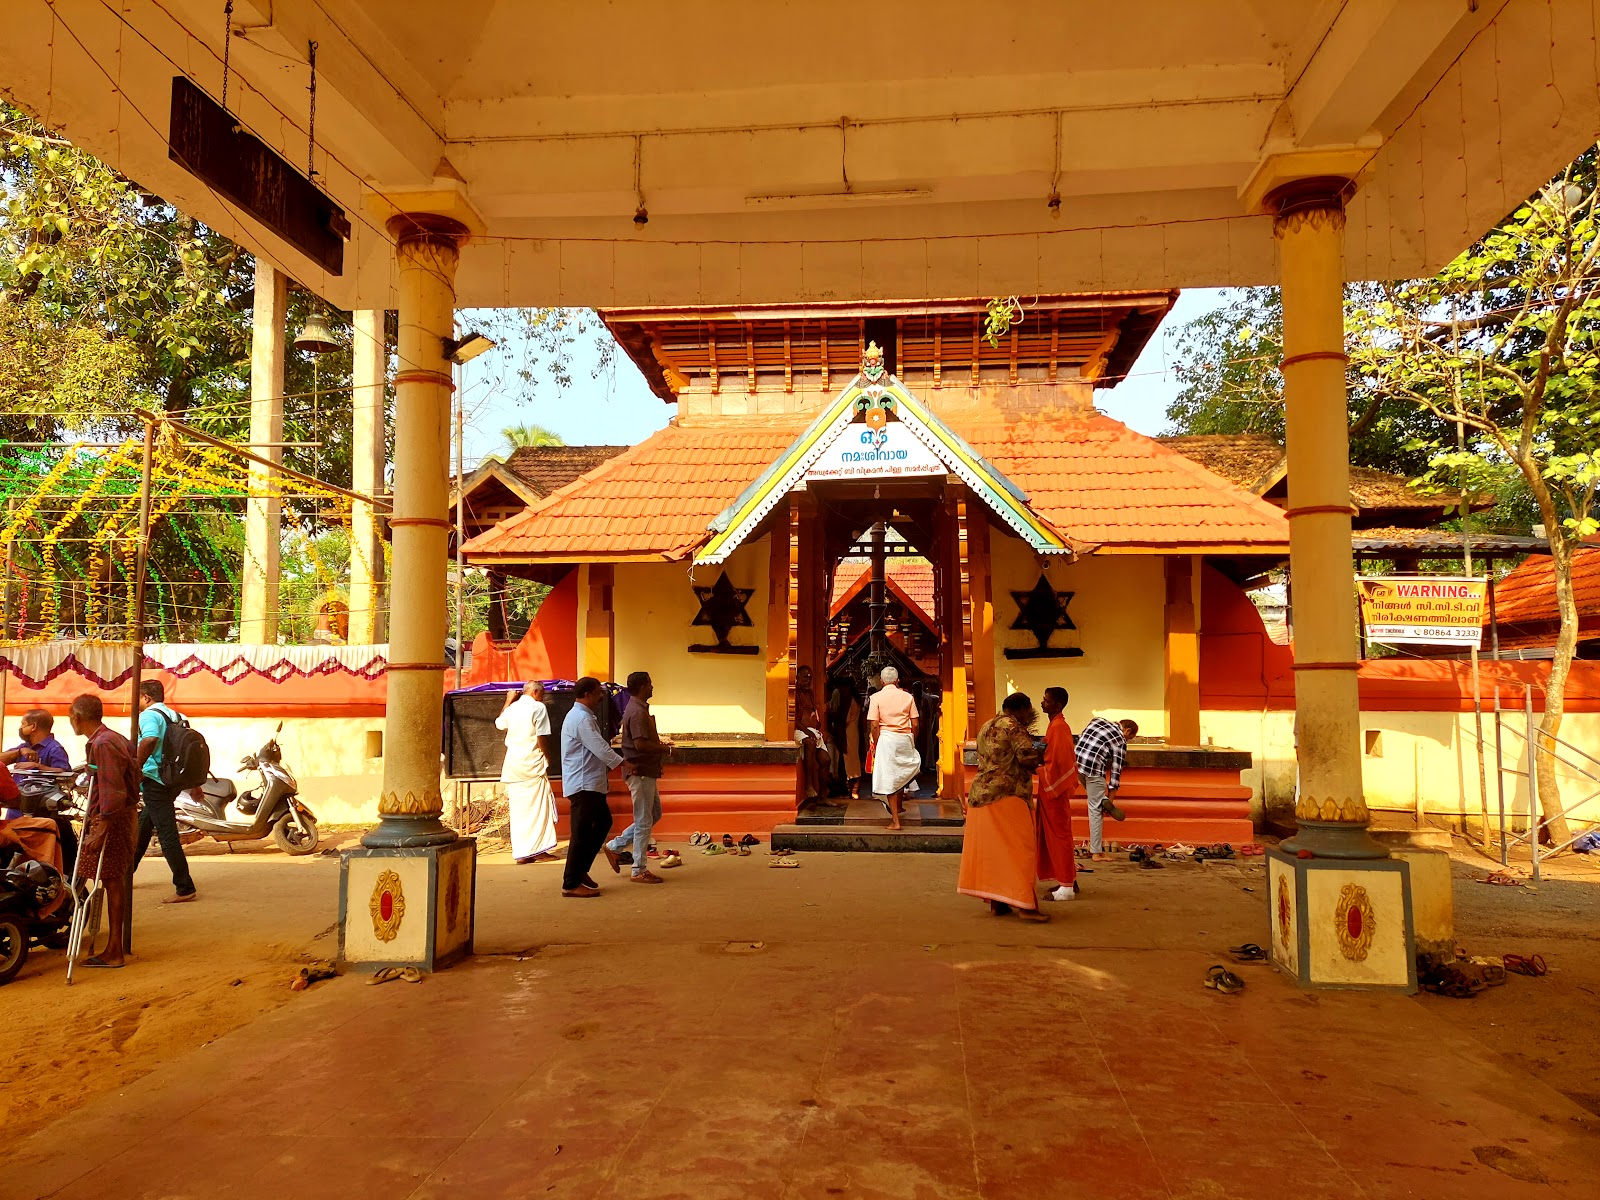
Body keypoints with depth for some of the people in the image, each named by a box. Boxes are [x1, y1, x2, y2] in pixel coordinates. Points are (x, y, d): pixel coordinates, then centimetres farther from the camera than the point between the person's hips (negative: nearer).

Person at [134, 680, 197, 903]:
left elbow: (150, 739, -32)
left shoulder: (148, 715, -10)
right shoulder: (175, 716, 16)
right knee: (143, 826, 24)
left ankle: (185, 888, -10)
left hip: (154, 779, -9)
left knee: (167, 834, -8)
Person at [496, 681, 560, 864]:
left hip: (512, 765, 6)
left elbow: (499, 724, 34)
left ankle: (521, 852, 7)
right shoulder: (538, 707, -7)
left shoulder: (511, 708, 12)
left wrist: (508, 701, 43)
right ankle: (539, 850, 1)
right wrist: (548, 759, -2)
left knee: (518, 808, 7)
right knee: (538, 807, 1)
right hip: (532, 764, -6)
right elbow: (542, 737, -13)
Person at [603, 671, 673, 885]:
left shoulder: (638, 708, 14)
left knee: (654, 814, 18)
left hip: (646, 772, 10)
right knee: (644, 821, -2)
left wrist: (659, 742, 11)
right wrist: (664, 748, -13)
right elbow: (641, 744, -26)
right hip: (640, 772, -10)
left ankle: (615, 847, 22)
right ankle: (639, 871, 6)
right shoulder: (637, 712, -19)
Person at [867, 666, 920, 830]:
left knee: (888, 779, 1)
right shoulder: (907, 697, 3)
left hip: (886, 737, -3)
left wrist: (876, 746, 0)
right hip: (905, 738, 3)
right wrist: (913, 742, 15)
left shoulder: (876, 697, -4)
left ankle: (895, 820, 1)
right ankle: (898, 806, 38)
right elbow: (915, 724, 2)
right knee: (901, 773, 24)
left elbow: (874, 725, -9)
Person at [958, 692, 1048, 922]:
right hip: (1006, 797, -9)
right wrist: (1039, 755, 4)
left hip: (980, 795, 9)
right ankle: (1024, 903, -7)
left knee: (991, 849, 11)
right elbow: (1027, 757, -19)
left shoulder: (986, 728, 17)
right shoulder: (1013, 727, -10)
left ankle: (997, 901, 16)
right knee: (1018, 849, -5)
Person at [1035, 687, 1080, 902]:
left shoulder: (1058, 727, -18)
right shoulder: (1057, 725, 13)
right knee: (1058, 835, 15)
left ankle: (1066, 887, 3)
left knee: (1059, 835, -3)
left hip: (1055, 789, -10)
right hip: (1053, 787, 10)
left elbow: (1057, 761, -22)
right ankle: (1069, 881, 22)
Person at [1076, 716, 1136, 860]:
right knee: (1096, 809, 1)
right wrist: (1111, 799, 4)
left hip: (1076, 763, 6)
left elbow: (1080, 737, 18)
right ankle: (1096, 853, 5)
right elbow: (1116, 771, 0)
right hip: (1094, 768, -6)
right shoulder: (1120, 741, 2)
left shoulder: (1098, 720, 18)